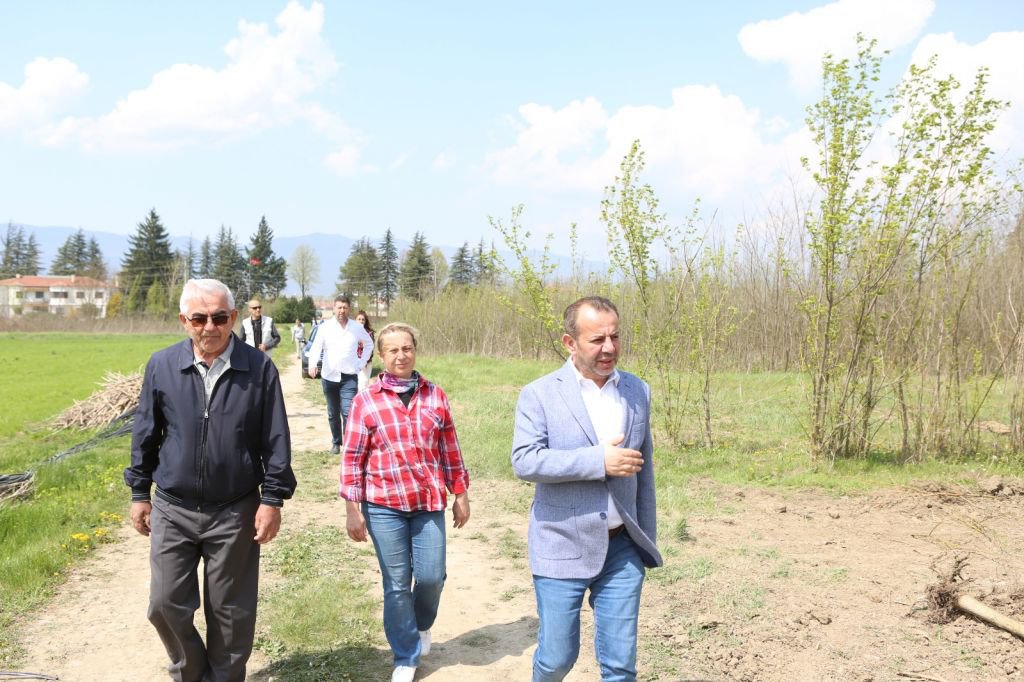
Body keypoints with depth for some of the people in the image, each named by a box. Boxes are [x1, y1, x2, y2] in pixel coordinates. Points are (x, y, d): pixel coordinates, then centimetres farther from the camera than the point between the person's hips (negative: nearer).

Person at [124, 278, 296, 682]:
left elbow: (276, 440, -4)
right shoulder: (161, 366, -3)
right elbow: (145, 435, 6)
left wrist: (273, 499, -7)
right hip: (173, 510, 2)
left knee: (231, 611, 9)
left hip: (235, 512, -2)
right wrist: (139, 492, 7)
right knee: (166, 604, 7)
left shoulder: (259, 368, -8)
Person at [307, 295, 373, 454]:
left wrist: (361, 363, 7)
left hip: (350, 377, -1)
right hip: (329, 377, 1)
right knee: (333, 414, 12)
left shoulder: (357, 328, 0)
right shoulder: (326, 326, -4)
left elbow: (368, 343, 17)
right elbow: (316, 346, -15)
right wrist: (312, 364, -34)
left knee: (348, 413, -13)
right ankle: (336, 442, 27)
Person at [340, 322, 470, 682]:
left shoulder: (435, 395, 3)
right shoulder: (366, 401, -4)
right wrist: (352, 510, -5)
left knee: (431, 575, 3)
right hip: (384, 505, -2)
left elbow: (450, 449, 8)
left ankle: (422, 623, 38)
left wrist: (461, 495, 10)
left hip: (430, 502, 2)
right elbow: (352, 458, -2)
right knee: (396, 584, 6)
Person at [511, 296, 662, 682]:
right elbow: (524, 461, -18)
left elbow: (643, 471, 12)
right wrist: (598, 459, -22)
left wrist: (647, 540, 13)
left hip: (622, 548, 3)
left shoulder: (638, 392, 6)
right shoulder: (540, 394, -6)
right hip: (562, 548, -3)